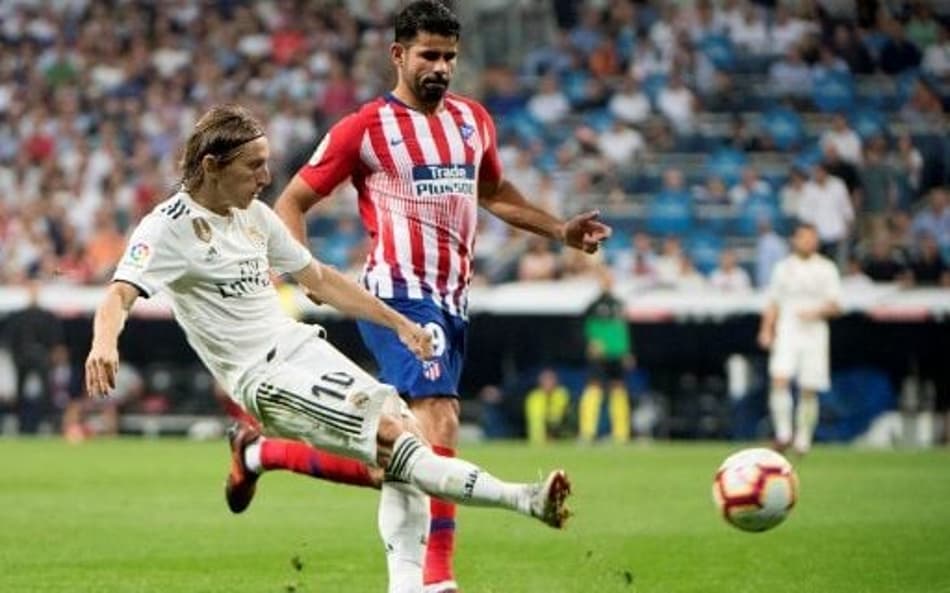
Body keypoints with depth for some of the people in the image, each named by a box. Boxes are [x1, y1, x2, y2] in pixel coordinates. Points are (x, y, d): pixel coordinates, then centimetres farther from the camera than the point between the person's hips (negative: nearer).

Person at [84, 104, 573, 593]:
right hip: (262, 378, -8)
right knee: (391, 436, -20)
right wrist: (104, 344, -47)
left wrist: (398, 323, 24)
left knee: (404, 427, -5)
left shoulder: (253, 214, 11)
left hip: (301, 346, 8)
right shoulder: (169, 227, -10)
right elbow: (121, 293, -25)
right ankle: (521, 499, -20)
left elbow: (319, 279, 23)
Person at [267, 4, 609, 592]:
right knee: (441, 418, -22)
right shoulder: (364, 128, -3)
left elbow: (494, 191, 32)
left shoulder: (473, 119, 14)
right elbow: (291, 202, 2)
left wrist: (560, 230, 21)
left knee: (417, 433, 11)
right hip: (401, 294, -7)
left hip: (454, 300, 7)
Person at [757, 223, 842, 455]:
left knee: (809, 392, 0)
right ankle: (783, 433, -15)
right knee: (779, 380, -19)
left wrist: (817, 312, -18)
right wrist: (766, 330, 4)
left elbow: (835, 305, 1)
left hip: (814, 332, -1)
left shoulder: (826, 269, 5)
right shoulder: (784, 267, 11)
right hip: (787, 331, 1)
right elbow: (773, 303, 16)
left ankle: (803, 440, 13)